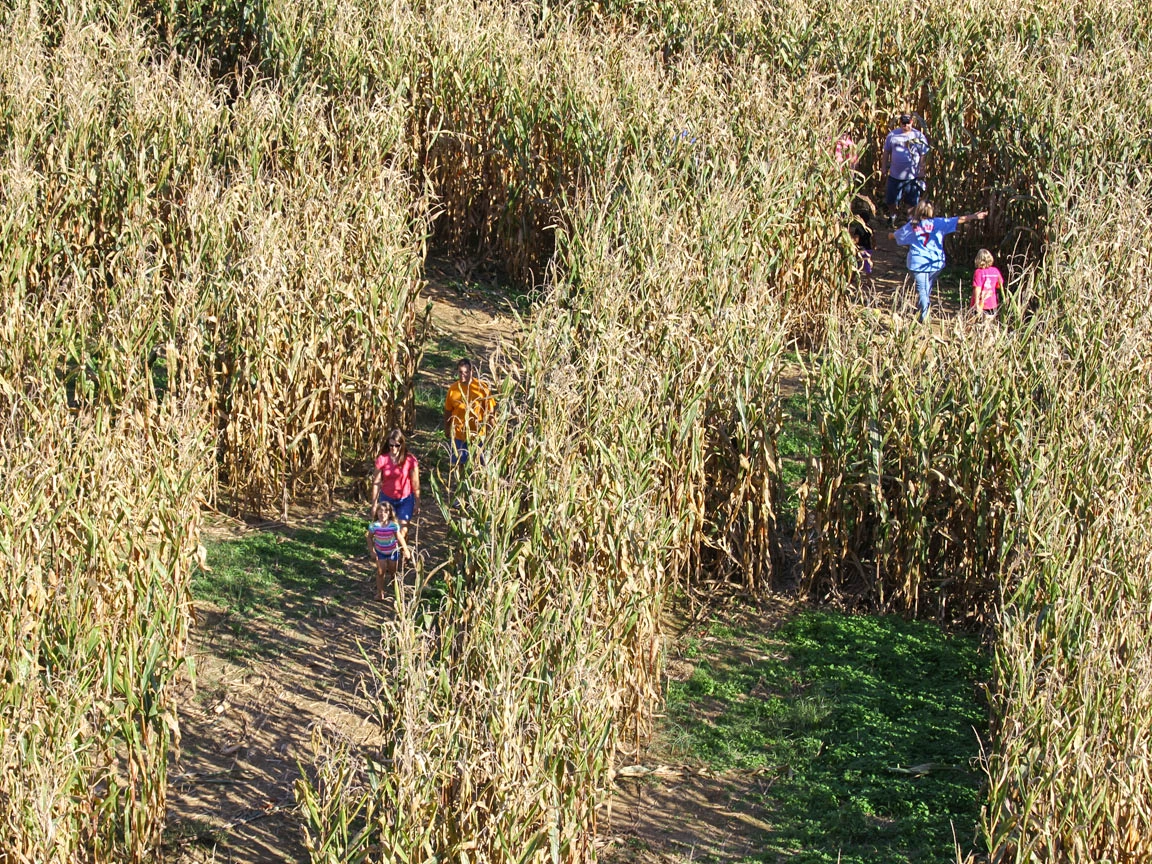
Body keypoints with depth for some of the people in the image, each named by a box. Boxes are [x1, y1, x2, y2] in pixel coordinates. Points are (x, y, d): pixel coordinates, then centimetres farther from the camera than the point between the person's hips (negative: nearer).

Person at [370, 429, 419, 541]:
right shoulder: (382, 459, -11)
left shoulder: (410, 460, -13)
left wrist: (417, 502, 0)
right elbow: (376, 482, -5)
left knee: (403, 530, -6)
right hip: (386, 498, 1)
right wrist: (374, 504, -2)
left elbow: (415, 483, -5)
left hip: (405, 499, -1)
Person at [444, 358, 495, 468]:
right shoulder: (453, 388, -6)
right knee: (457, 463, 15)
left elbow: (490, 411, -7)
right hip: (457, 433, 2)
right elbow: (448, 410, 6)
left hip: (477, 434, -2)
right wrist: (446, 429, 12)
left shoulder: (482, 388, -13)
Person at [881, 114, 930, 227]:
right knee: (891, 199, 11)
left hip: (912, 176, -2)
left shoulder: (919, 136, -4)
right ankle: (892, 217, 35)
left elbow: (923, 155, -1)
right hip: (895, 174, 2)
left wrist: (921, 170, -5)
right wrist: (884, 167, 6)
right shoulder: (893, 135, 1)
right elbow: (886, 152, 9)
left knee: (911, 201, 6)